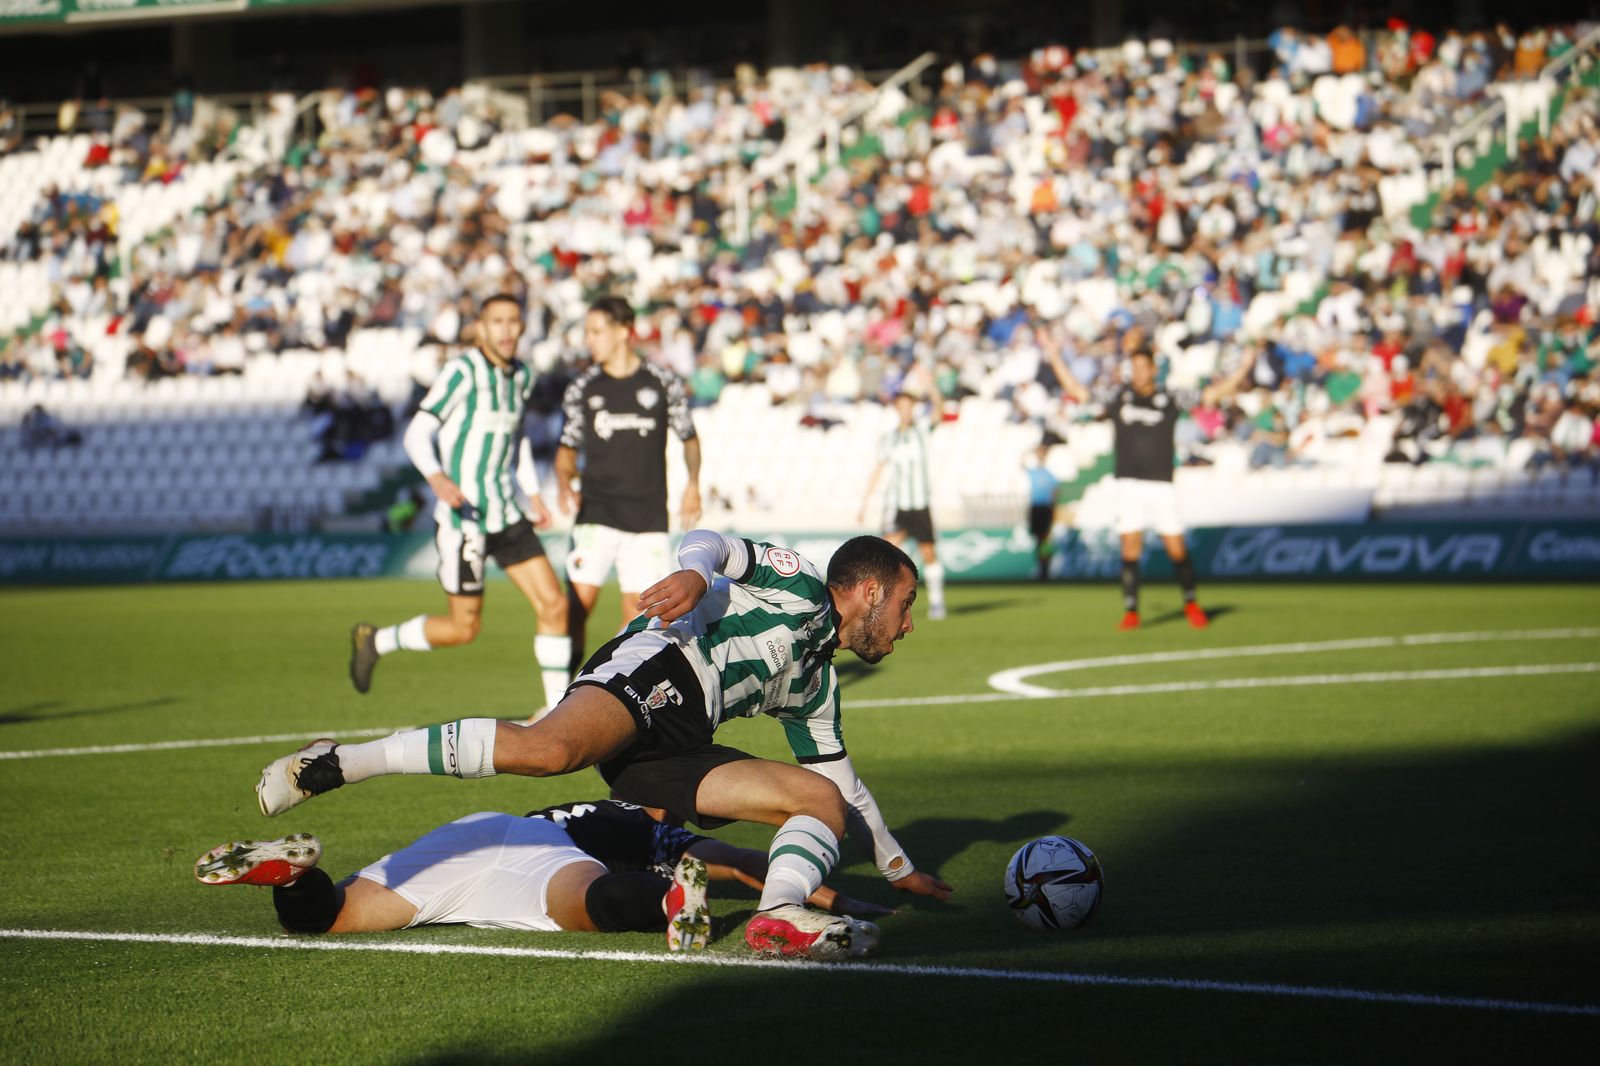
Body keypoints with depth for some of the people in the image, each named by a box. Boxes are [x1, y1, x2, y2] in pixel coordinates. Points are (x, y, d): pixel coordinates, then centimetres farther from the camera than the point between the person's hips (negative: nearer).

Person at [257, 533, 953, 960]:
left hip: (673, 744, 9)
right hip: (656, 668, -9)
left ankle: (779, 914, -29)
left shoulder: (815, 685, 35)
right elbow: (712, 544, -3)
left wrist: (898, 866, 48)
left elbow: (844, 785, 44)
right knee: (546, 749, -36)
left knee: (823, 802, -1)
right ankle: (334, 765, -32)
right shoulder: (799, 587, 12)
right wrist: (694, 572, -27)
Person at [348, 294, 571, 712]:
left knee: (554, 605, -2)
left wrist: (532, 494, 23)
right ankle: (375, 640, 22)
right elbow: (418, 433, -16)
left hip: (506, 515, 7)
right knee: (463, 628, -1)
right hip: (463, 517, -7)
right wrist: (437, 478, -34)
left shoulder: (520, 375, 10)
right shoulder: (462, 371, -13)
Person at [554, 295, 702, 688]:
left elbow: (688, 437, 14)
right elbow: (568, 448, 12)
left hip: (648, 517, 0)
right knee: (579, 600, -10)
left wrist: (693, 485, 4)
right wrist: (564, 484, -6)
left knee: (638, 604, 0)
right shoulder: (582, 388, 5)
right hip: (596, 512, 0)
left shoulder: (663, 383, 2)